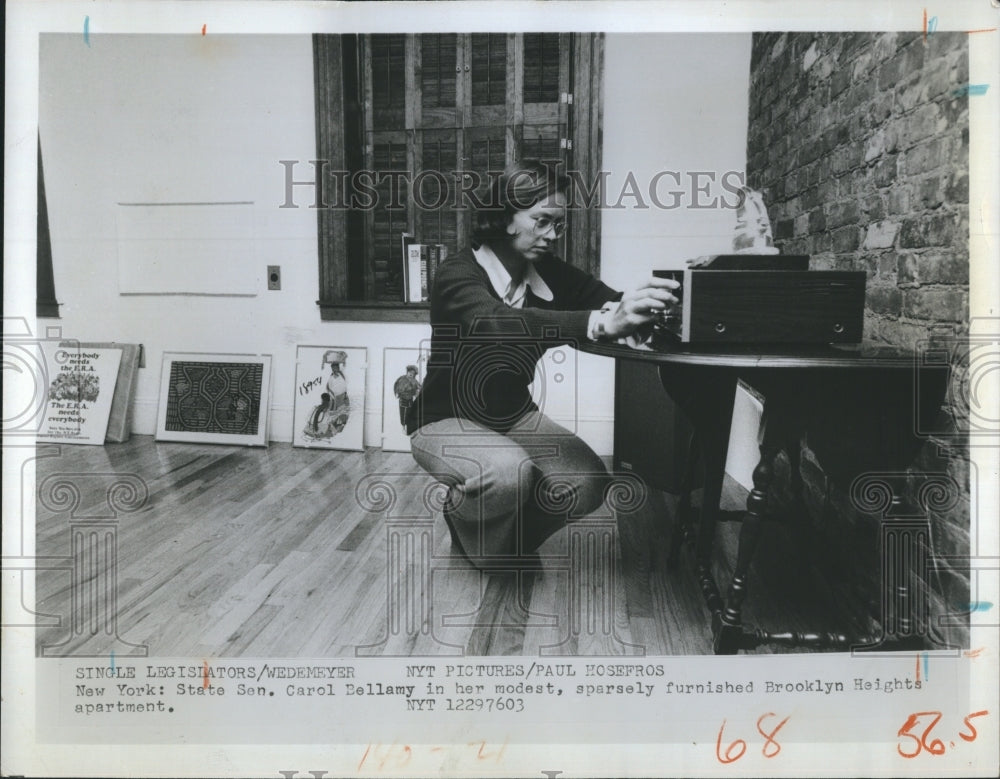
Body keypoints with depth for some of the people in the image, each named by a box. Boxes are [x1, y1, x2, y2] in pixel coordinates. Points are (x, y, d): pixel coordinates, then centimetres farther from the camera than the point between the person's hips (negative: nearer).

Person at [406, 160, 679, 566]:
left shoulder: (548, 272, -3)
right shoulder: (458, 276, -22)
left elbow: (610, 302, -13)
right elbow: (501, 323, -44)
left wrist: (633, 311, -38)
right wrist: (602, 323, -57)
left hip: (514, 416, 6)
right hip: (448, 422, -5)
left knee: (588, 481, -17)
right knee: (509, 472, -34)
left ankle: (513, 539, 13)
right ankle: (467, 525, 3)